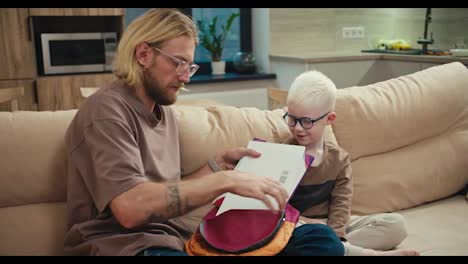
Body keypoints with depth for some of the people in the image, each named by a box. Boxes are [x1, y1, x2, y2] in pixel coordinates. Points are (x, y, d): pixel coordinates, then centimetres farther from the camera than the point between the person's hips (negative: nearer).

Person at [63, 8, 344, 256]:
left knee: (321, 237, -10)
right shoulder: (106, 110, -10)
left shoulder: (164, 111, 17)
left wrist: (218, 165, 12)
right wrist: (225, 180, -24)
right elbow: (131, 208, -25)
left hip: (175, 239, 9)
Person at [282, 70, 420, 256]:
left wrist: (334, 237, -23)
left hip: (331, 224, 3)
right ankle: (372, 253, -27)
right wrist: (304, 221, -21)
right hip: (298, 227, -3)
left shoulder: (339, 158, 1)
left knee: (396, 224, -8)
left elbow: (341, 202, -6)